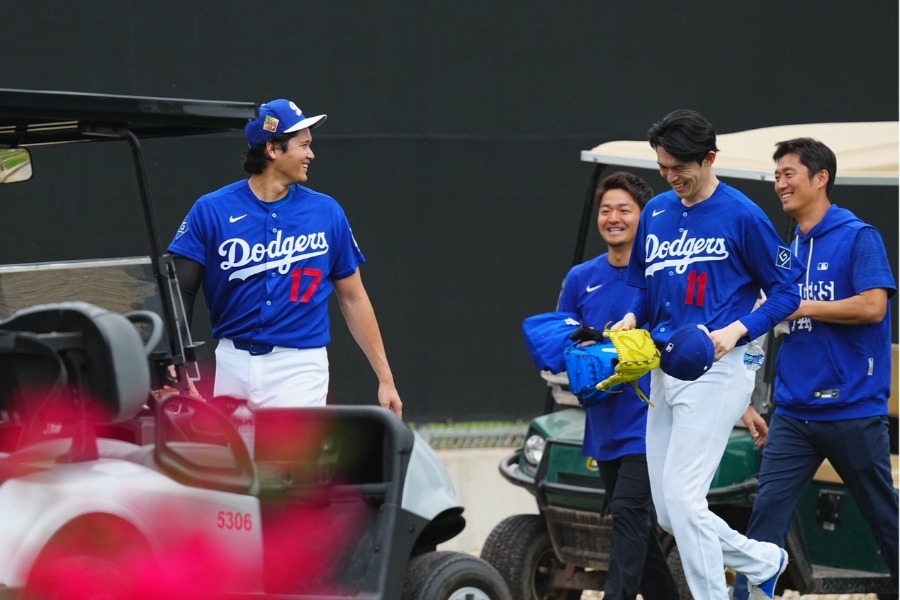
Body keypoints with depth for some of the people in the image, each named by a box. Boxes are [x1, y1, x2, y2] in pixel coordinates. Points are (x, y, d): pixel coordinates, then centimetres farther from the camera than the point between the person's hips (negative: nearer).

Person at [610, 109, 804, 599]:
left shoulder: (742, 216, -7)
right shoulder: (656, 212, 12)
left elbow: (787, 291, -3)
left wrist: (738, 330, -17)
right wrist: (632, 316, 2)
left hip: (714, 371, -7)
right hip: (663, 371, 7)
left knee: (681, 498, -17)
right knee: (668, 513, 8)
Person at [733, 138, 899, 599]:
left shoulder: (858, 237, -6)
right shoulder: (789, 249, 13)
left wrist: (797, 306, -13)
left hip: (852, 408, -5)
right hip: (794, 413, 5)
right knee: (767, 512, -7)